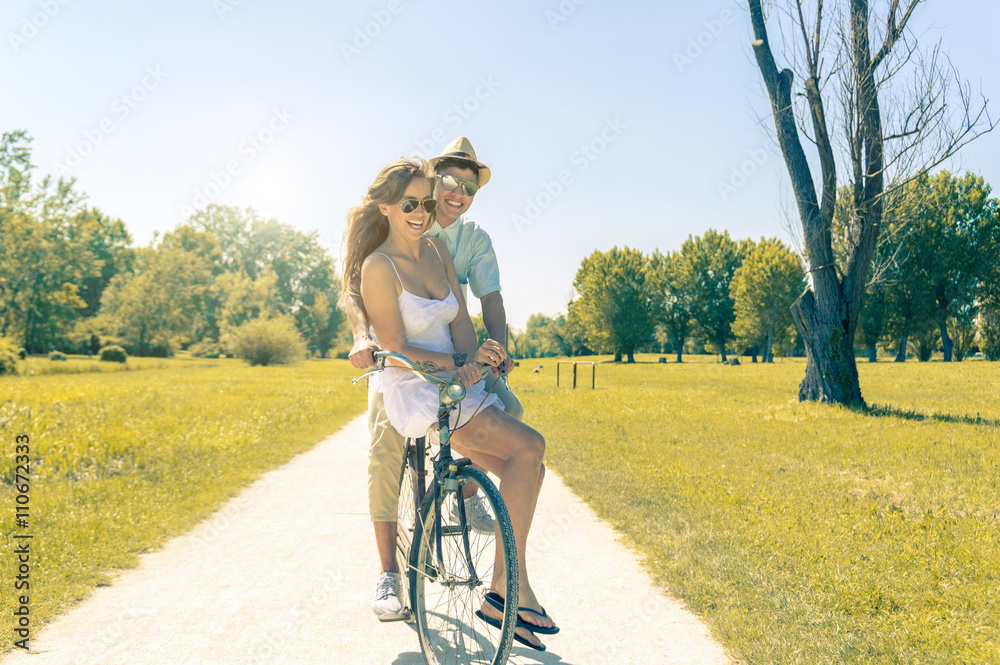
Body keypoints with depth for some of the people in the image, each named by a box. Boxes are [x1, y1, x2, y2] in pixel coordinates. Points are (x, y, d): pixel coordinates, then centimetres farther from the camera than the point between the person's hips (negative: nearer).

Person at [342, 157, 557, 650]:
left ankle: (500, 594, 3)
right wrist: (460, 362, -16)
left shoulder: (437, 249, 11)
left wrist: (471, 359, -11)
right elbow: (395, 348, -13)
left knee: (526, 470, -7)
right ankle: (514, 586, -9)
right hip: (413, 392, -7)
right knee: (528, 447, -20)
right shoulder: (378, 266, -10)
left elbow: (461, 319, 7)